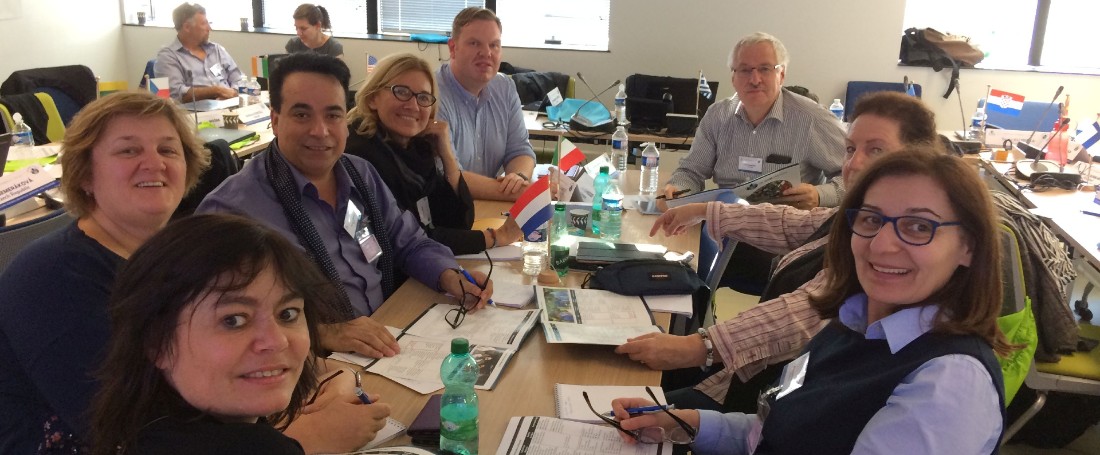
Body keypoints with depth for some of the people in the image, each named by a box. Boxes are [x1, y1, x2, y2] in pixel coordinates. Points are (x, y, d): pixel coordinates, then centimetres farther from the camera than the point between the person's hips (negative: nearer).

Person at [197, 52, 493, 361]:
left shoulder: (361, 174, 11)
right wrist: (323, 334, -30)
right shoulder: (232, 208, -13)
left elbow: (410, 244, 18)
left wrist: (450, 277, -1)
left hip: (389, 351, 8)